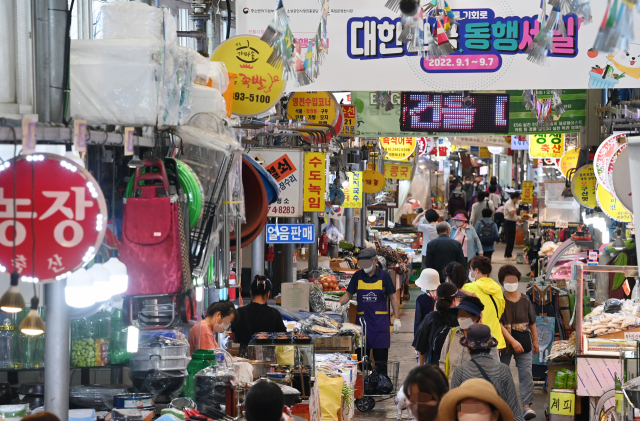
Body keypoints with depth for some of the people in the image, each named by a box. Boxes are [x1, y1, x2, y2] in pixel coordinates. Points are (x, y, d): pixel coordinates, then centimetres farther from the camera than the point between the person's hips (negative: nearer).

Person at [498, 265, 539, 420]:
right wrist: (513, 341, -21)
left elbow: (532, 322, 14)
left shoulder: (525, 300, 5)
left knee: (526, 373, -7)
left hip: (524, 341, 3)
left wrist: (535, 341, 15)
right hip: (504, 342, -2)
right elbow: (498, 324, -15)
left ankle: (527, 406, -9)